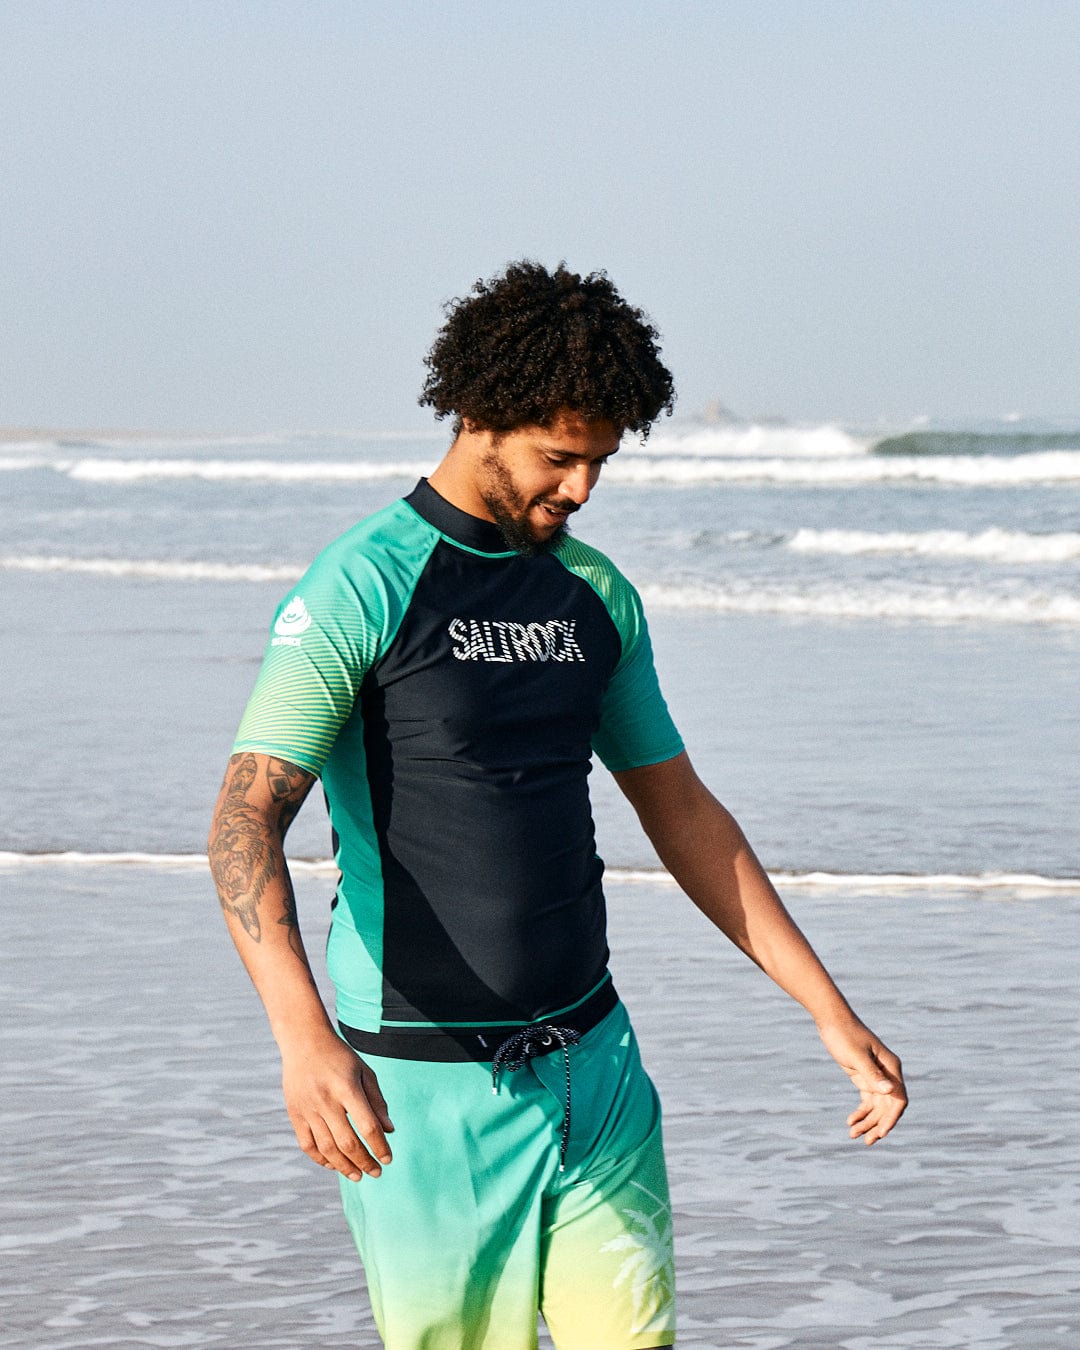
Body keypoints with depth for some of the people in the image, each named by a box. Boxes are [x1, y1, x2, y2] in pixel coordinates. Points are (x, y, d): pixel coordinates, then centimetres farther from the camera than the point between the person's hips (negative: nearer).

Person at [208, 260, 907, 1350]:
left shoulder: (596, 594, 11)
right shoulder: (363, 587, -10)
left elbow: (680, 812, 19)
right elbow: (246, 820, -19)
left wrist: (831, 1014, 14)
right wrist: (304, 1039, -35)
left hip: (593, 1061, 6)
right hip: (424, 1086, -6)